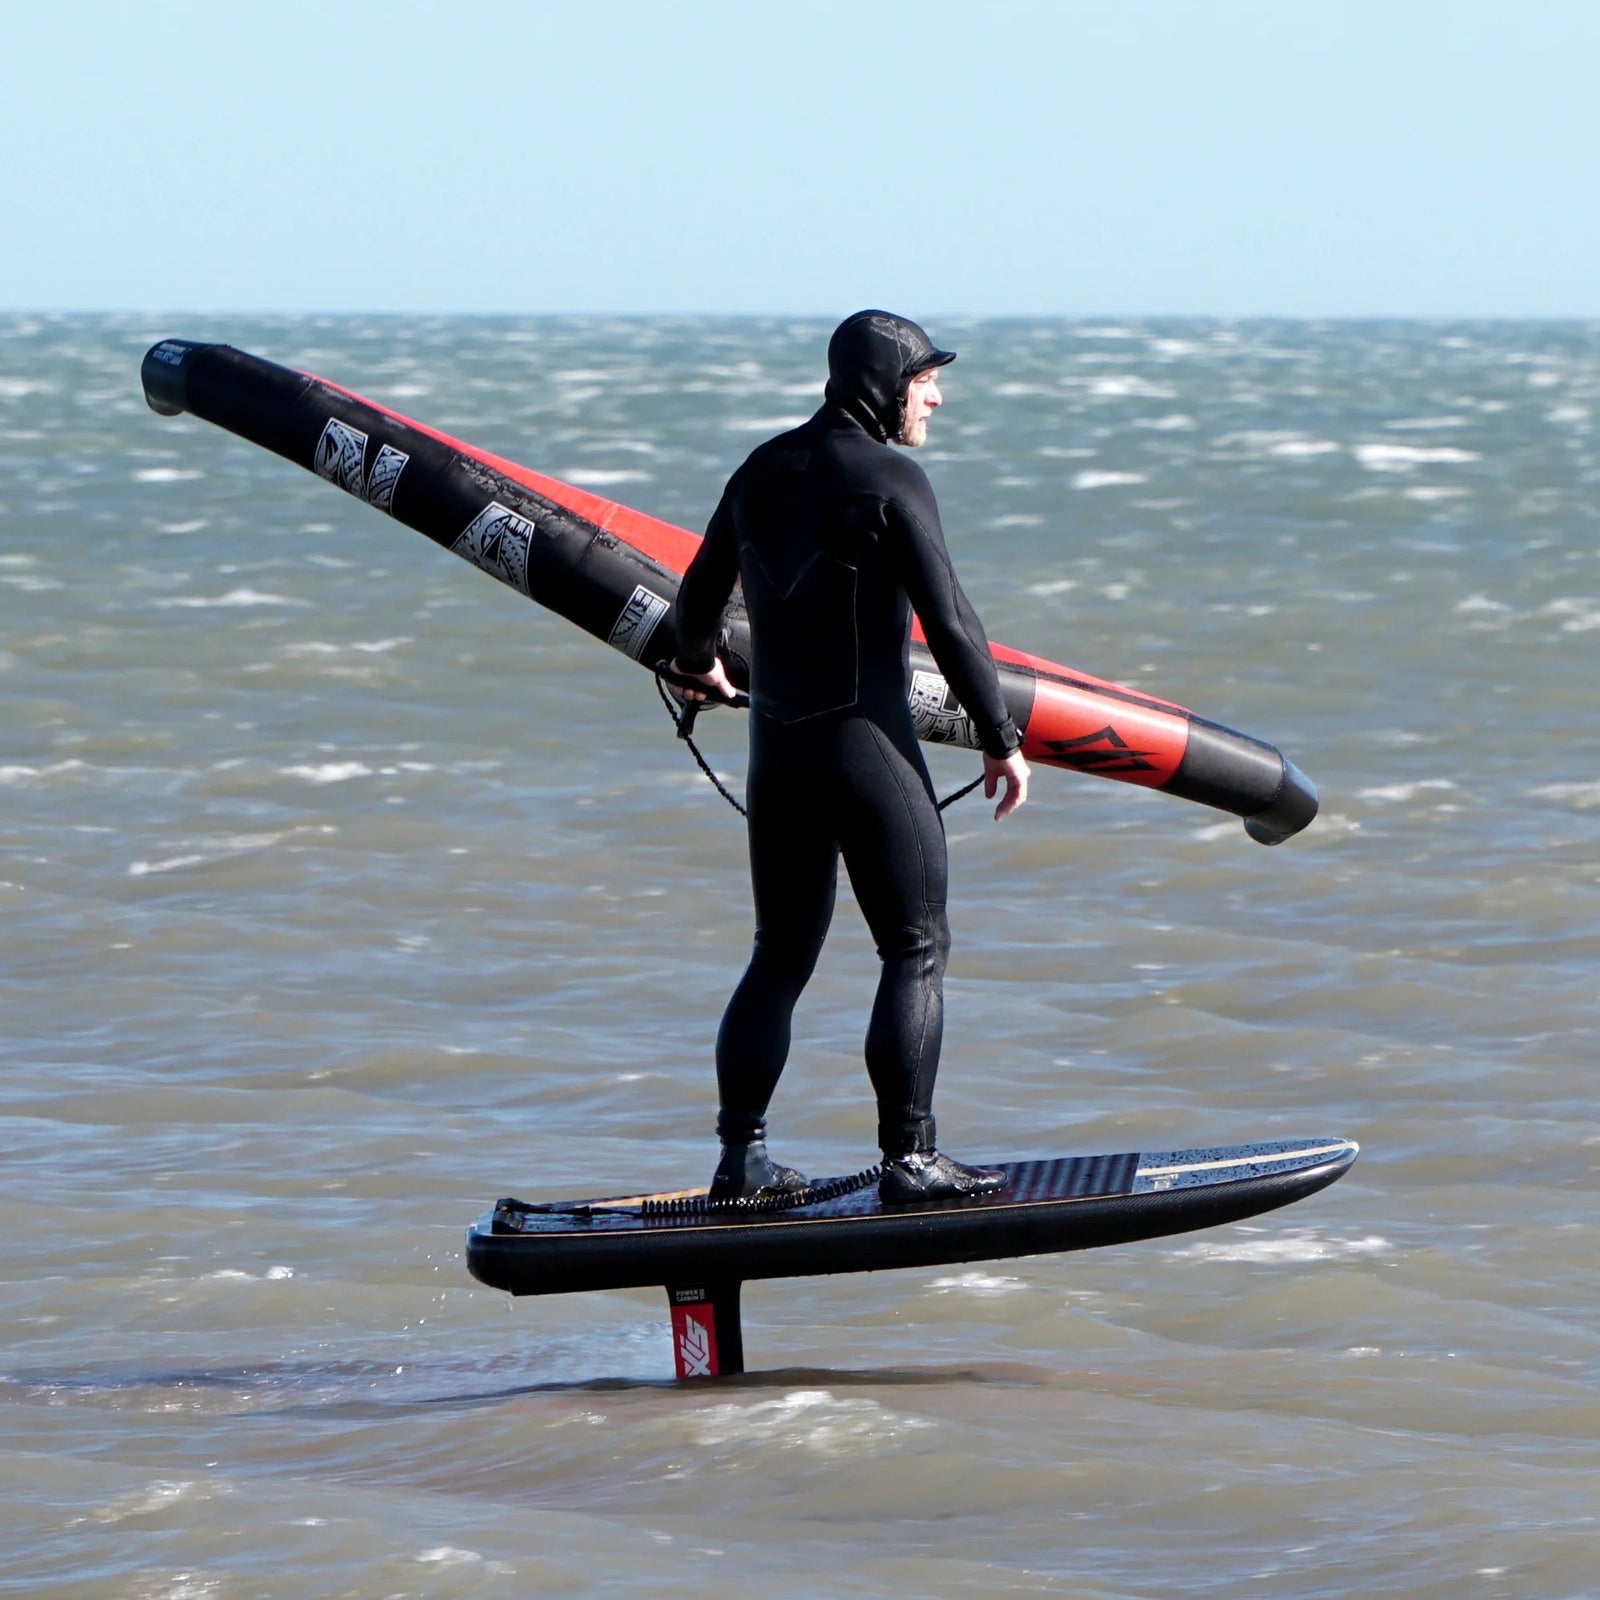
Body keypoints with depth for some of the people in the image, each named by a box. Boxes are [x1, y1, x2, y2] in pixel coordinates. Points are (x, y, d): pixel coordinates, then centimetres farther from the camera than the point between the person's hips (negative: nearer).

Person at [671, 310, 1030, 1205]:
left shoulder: (765, 470, 10)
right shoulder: (889, 478, -12)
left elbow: (703, 590, 23)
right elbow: (949, 620, -14)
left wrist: (698, 665, 44)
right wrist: (1004, 740, -7)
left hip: (776, 743, 7)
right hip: (865, 742, -7)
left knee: (782, 955, 13)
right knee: (918, 948, -2)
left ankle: (742, 1160, 12)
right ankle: (909, 1159, -6)